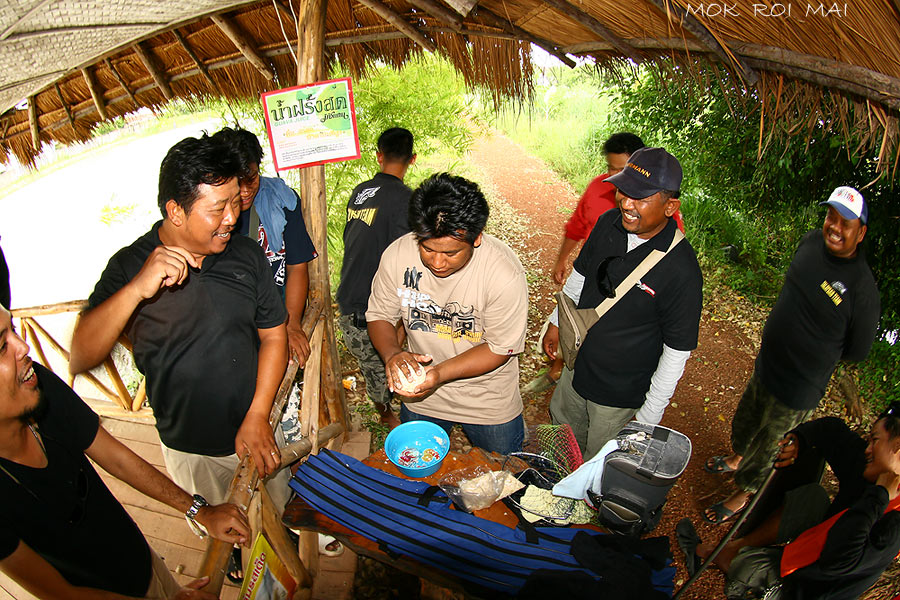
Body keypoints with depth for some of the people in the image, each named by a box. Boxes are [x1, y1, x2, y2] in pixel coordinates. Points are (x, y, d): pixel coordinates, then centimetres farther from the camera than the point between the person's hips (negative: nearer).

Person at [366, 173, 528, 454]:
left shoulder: (505, 273, -29)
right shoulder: (396, 255, -20)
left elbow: (501, 347, -20)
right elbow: (379, 315, -6)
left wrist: (440, 373, -31)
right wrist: (392, 354, -27)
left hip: (489, 403, -2)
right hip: (420, 400, 3)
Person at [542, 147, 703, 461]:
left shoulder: (681, 270, -30)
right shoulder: (609, 224, -12)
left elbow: (677, 351, -20)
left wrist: (649, 415, -13)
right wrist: (556, 323, 16)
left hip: (621, 393, -6)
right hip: (577, 365, 7)